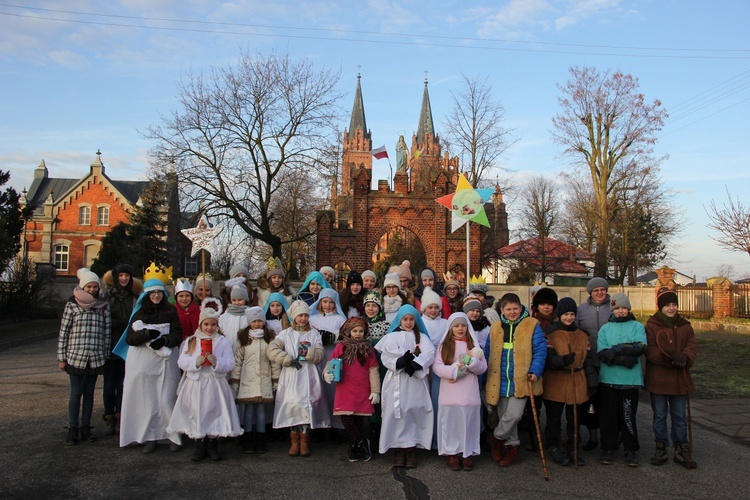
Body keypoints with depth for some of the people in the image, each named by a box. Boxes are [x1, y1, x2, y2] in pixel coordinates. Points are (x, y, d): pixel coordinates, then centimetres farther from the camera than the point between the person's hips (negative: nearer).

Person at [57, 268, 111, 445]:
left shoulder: (104, 305, 4)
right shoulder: (72, 304, -2)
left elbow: (107, 331, 7)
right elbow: (63, 331, -1)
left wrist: (106, 355, 6)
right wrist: (61, 357, -2)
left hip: (96, 358, 2)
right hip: (76, 357, -2)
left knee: (89, 393, 10)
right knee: (76, 393, 3)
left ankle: (85, 427, 19)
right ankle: (72, 429, 14)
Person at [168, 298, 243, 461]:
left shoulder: (223, 342, 3)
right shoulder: (191, 341, 7)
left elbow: (230, 363, -5)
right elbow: (181, 362, -1)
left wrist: (217, 362, -22)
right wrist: (196, 362, -17)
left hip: (215, 385, -1)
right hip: (195, 384, 1)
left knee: (214, 414, 2)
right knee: (197, 415, 4)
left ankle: (213, 447, 16)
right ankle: (199, 447, 18)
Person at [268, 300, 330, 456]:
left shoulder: (314, 333, 12)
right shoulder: (286, 334, 8)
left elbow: (320, 354, 1)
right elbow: (272, 350, -6)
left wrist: (308, 353, -17)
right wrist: (289, 360, -11)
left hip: (308, 376, 1)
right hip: (291, 376, 0)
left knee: (307, 406, -4)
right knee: (292, 406, -4)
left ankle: (304, 442, 8)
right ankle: (294, 442, 9)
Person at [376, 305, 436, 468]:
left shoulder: (422, 337, 14)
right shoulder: (391, 337, 12)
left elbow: (429, 353, -5)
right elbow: (385, 358, -4)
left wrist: (415, 364, -21)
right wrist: (401, 361, -21)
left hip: (416, 381, 1)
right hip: (396, 381, 0)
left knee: (414, 413, -5)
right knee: (396, 413, -6)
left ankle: (411, 450, 1)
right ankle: (398, 450, 0)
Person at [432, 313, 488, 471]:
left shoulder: (473, 344, 10)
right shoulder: (444, 345, 7)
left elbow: (483, 367, 4)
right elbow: (436, 366, -3)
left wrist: (472, 361, -14)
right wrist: (453, 372, -16)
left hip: (470, 394, 1)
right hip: (449, 394, -1)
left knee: (468, 422, 2)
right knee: (450, 422, 1)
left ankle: (467, 454, 12)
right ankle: (452, 454, 11)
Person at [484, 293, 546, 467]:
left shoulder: (532, 326, -2)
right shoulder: (495, 329, 9)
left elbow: (540, 351, -4)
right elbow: (488, 354, 13)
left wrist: (535, 371, -16)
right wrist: (486, 381, 11)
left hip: (521, 381, -4)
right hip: (500, 382, 4)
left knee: (513, 415, -15)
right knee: (504, 417, 12)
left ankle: (498, 437, 12)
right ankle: (512, 446, 30)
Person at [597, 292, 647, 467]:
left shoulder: (637, 327, 7)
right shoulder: (605, 329, 9)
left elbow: (640, 347, -11)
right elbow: (602, 353, -5)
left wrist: (616, 349, -12)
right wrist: (626, 359, -15)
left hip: (630, 380, -1)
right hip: (608, 379, 1)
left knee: (628, 416, 3)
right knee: (608, 415, 6)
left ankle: (631, 450, 17)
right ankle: (608, 448, 18)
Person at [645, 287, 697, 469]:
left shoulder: (685, 326, 7)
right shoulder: (651, 326, -4)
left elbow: (692, 347, -4)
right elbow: (650, 350, -14)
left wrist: (684, 358, -26)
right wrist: (670, 357, -28)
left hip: (680, 379, 3)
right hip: (658, 378, -3)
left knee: (679, 415, 11)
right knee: (659, 415, 8)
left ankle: (681, 450, 21)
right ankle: (661, 448, 20)